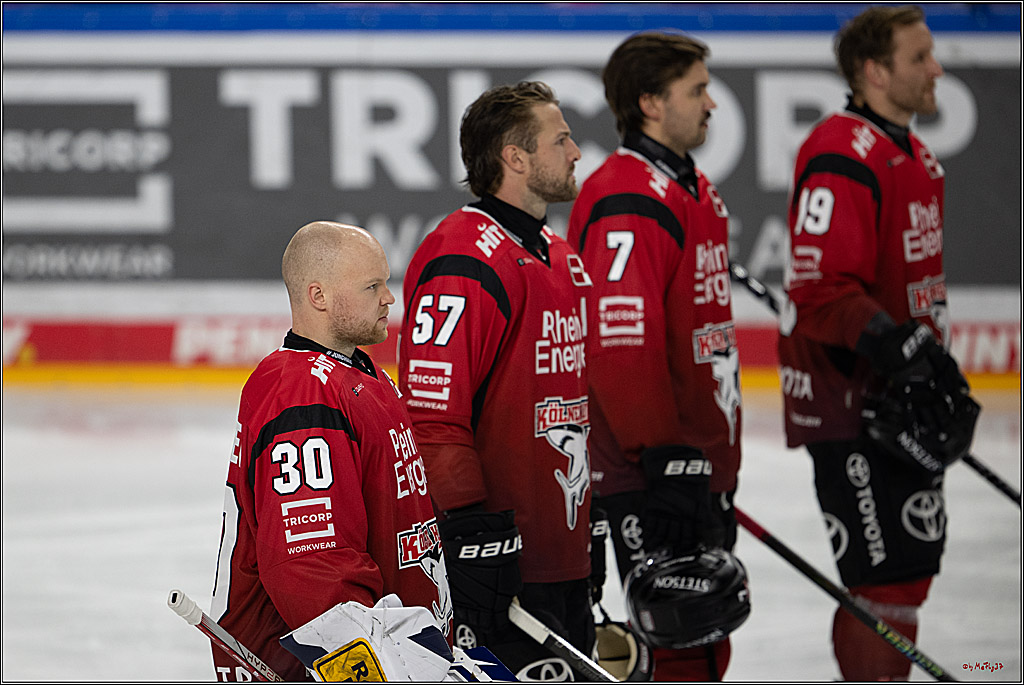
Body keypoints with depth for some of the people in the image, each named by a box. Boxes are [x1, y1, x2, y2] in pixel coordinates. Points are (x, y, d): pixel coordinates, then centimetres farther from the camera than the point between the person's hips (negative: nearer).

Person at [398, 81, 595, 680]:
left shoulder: (559, 257, 16)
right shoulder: (464, 262, -16)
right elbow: (431, 412, -21)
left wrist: (596, 517, 25)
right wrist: (472, 531, -23)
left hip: (562, 557, 10)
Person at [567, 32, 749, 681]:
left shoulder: (695, 191, 17)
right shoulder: (630, 201, -18)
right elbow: (620, 345, -25)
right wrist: (664, 458, -24)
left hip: (701, 462, 10)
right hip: (650, 474, -10)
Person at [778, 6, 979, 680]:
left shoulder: (914, 156, 16)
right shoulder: (842, 158, -17)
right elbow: (819, 289, -23)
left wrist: (938, 370, 22)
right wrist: (892, 344, -31)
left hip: (902, 401, 10)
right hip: (848, 401, -10)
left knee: (915, 557, 15)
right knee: (889, 570, -12)